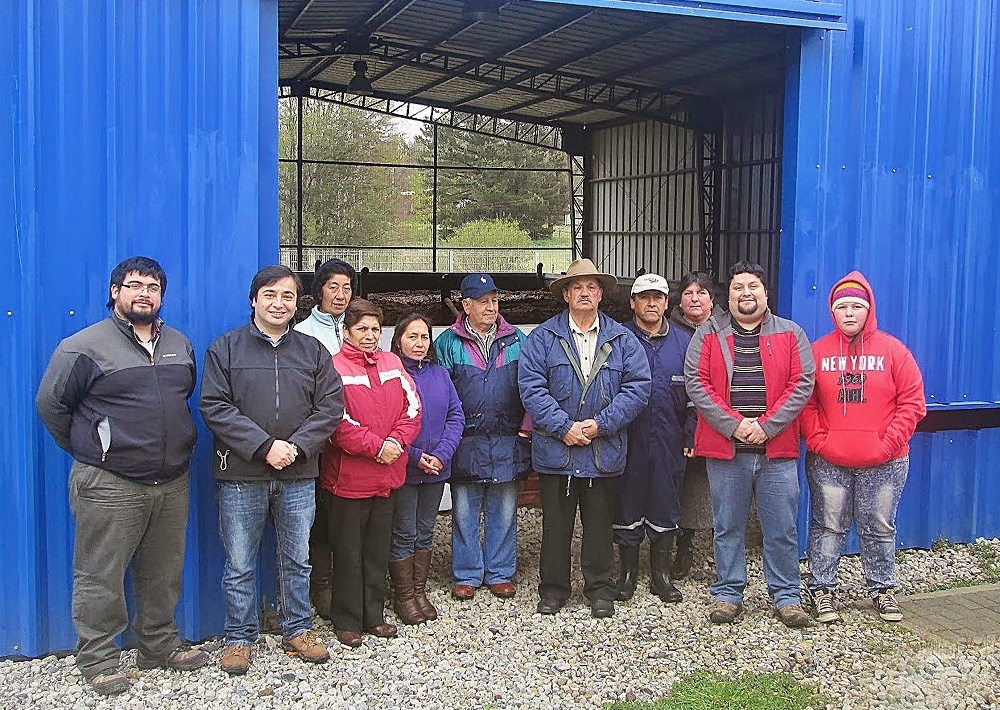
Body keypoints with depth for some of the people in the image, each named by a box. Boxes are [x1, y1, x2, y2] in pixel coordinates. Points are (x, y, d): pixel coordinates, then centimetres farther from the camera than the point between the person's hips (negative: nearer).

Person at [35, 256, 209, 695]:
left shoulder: (179, 345, 11)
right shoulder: (84, 346, -7)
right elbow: (51, 403, -2)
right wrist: (88, 450, 2)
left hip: (172, 482, 6)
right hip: (109, 486, -5)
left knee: (163, 574, 15)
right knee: (100, 577, 2)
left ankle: (160, 646, 29)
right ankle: (97, 660, 16)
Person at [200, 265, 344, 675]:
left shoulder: (312, 350, 8)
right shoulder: (226, 348, 1)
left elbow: (330, 406, 2)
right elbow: (215, 407, -8)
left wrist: (297, 446, -12)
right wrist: (264, 446, -17)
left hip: (298, 476, 2)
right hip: (241, 475, -2)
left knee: (297, 560, 13)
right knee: (239, 564, 6)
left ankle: (298, 630, 28)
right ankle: (240, 637, 21)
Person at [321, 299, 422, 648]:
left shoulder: (392, 363, 9)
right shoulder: (335, 367, -8)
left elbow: (412, 407, 5)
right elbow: (338, 422, -17)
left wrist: (396, 441, -10)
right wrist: (376, 446, -17)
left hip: (388, 474, 5)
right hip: (348, 476, -5)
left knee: (378, 550, 15)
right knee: (349, 552, 6)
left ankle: (374, 615, 27)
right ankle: (347, 620, 18)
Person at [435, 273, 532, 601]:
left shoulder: (516, 340, 7)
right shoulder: (448, 343, 2)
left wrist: (526, 427, -1)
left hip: (508, 442, 1)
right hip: (466, 443, -1)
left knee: (503, 512, 9)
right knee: (464, 513, 5)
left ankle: (500, 573, 21)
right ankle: (467, 575, 18)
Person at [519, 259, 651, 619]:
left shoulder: (622, 339, 4)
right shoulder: (542, 338, 0)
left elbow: (638, 386, -4)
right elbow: (532, 387, -9)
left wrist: (600, 424, -13)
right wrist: (564, 427, -17)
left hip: (604, 451, 1)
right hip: (555, 450, -1)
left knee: (600, 524, 12)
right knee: (555, 524, 9)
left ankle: (601, 589, 25)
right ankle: (553, 589, 22)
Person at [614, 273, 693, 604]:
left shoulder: (684, 342, 8)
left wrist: (691, 436, 0)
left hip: (669, 440, 2)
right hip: (628, 438, -2)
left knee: (666, 505, 9)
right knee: (627, 503, 6)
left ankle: (661, 574, 22)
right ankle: (628, 572, 20)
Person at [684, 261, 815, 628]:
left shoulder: (790, 334, 7)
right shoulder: (708, 334, 5)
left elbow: (802, 384, -1)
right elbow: (696, 383, -4)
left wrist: (766, 425, -12)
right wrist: (733, 424, -13)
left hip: (777, 449, 0)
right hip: (724, 449, 0)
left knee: (782, 529, 6)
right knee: (727, 527, 8)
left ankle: (786, 597, 19)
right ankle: (728, 594, 21)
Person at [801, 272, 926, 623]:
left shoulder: (893, 350, 0)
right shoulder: (817, 351, 1)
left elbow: (912, 402, -2)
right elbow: (805, 403, 1)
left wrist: (889, 444, -10)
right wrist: (818, 441, -10)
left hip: (884, 463, 0)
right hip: (828, 463, 0)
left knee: (880, 529, 11)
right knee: (828, 527, 7)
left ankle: (882, 589, 26)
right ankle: (822, 589, 18)